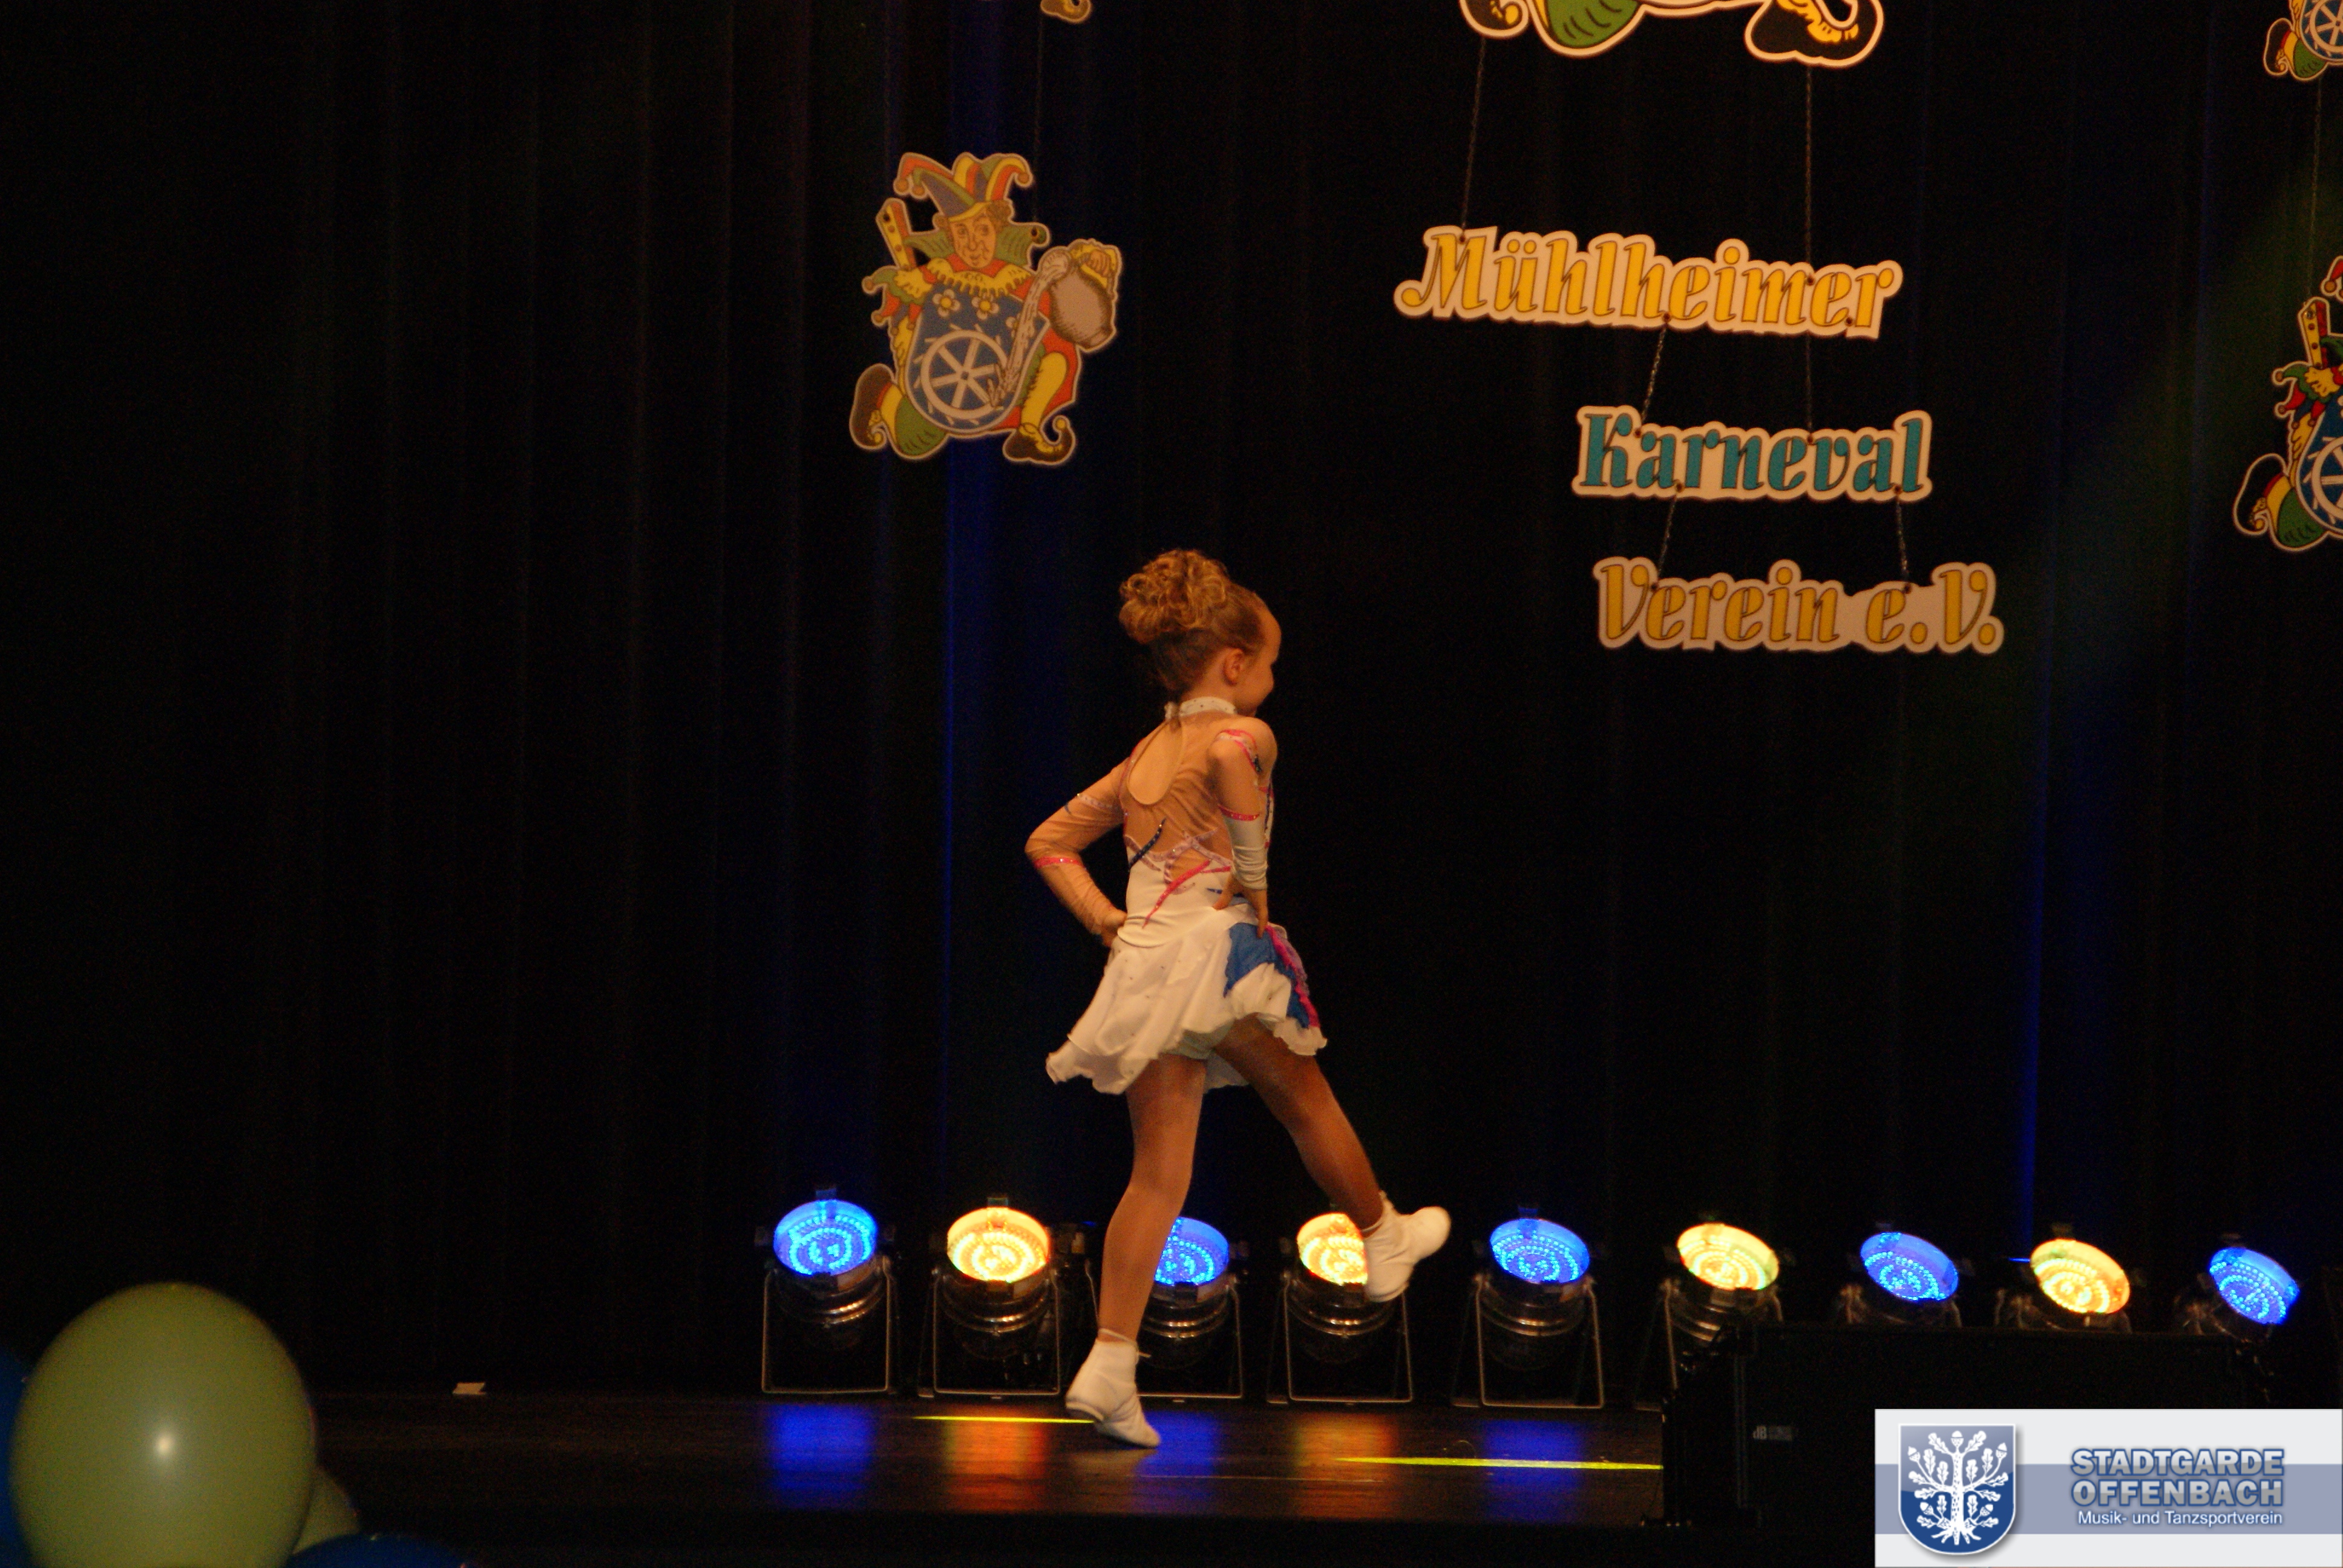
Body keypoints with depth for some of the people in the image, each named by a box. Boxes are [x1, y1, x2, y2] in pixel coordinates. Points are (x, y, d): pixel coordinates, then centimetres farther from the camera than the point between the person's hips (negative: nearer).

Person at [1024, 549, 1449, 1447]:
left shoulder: (1143, 756, 18)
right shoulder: (1242, 736, -4)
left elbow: (1049, 844, 20)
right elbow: (1230, 755, -31)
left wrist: (1105, 919, 12)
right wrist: (1256, 881, -20)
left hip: (1141, 962, 7)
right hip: (1212, 948, -6)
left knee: (1158, 1175, 7)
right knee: (1304, 1099, 19)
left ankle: (1110, 1364, -2)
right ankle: (1384, 1239, 40)